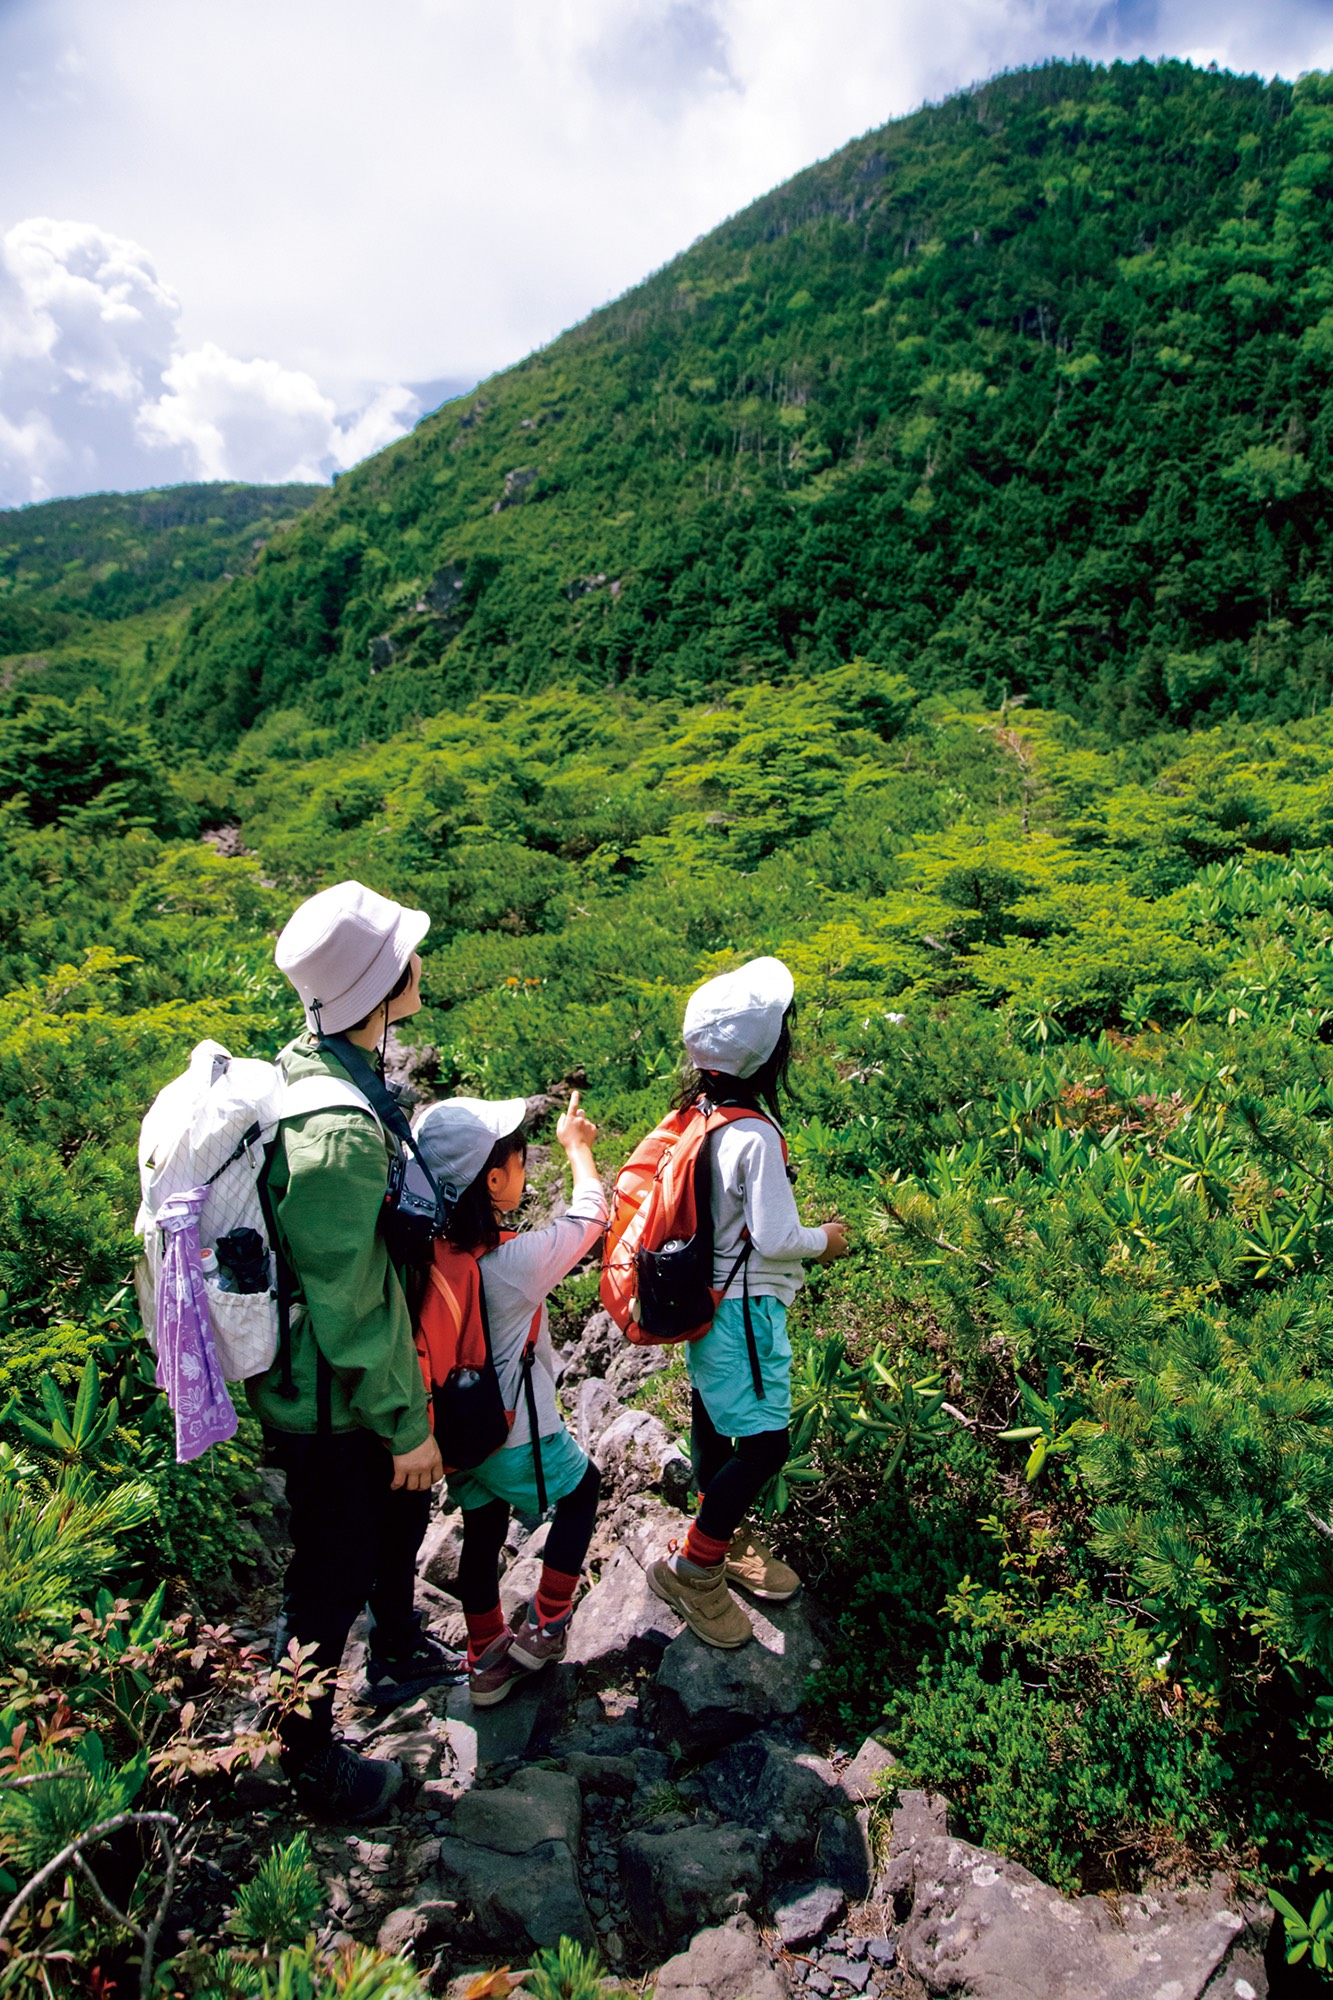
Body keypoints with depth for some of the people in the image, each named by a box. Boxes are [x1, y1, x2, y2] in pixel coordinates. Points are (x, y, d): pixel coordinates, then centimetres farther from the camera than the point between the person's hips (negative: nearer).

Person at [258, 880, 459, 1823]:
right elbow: (344, 1305, -27)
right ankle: (310, 1763, 39)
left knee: (402, 1508, 29)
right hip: (325, 1399, -9)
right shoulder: (338, 1134, -35)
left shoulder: (310, 1065, -4)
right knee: (335, 1575, 13)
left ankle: (400, 1656, 56)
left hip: (343, 1369, 9)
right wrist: (405, 1425, -15)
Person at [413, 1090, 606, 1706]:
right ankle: (544, 1625, 30)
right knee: (581, 1489, 23)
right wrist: (576, 1145, 4)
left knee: (482, 1530, 24)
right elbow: (592, 1212, -11)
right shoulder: (519, 1261, -28)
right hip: (517, 1435, -5)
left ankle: (486, 1661, 38)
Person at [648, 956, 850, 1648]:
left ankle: (724, 1540, 40)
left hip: (706, 1298, 9)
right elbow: (775, 1237, -23)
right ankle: (691, 1568, 13)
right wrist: (825, 1239, -4)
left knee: (715, 1422, 21)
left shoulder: (698, 1111, -3)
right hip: (744, 1310, -9)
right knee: (765, 1443, 1)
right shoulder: (755, 1136, -28)